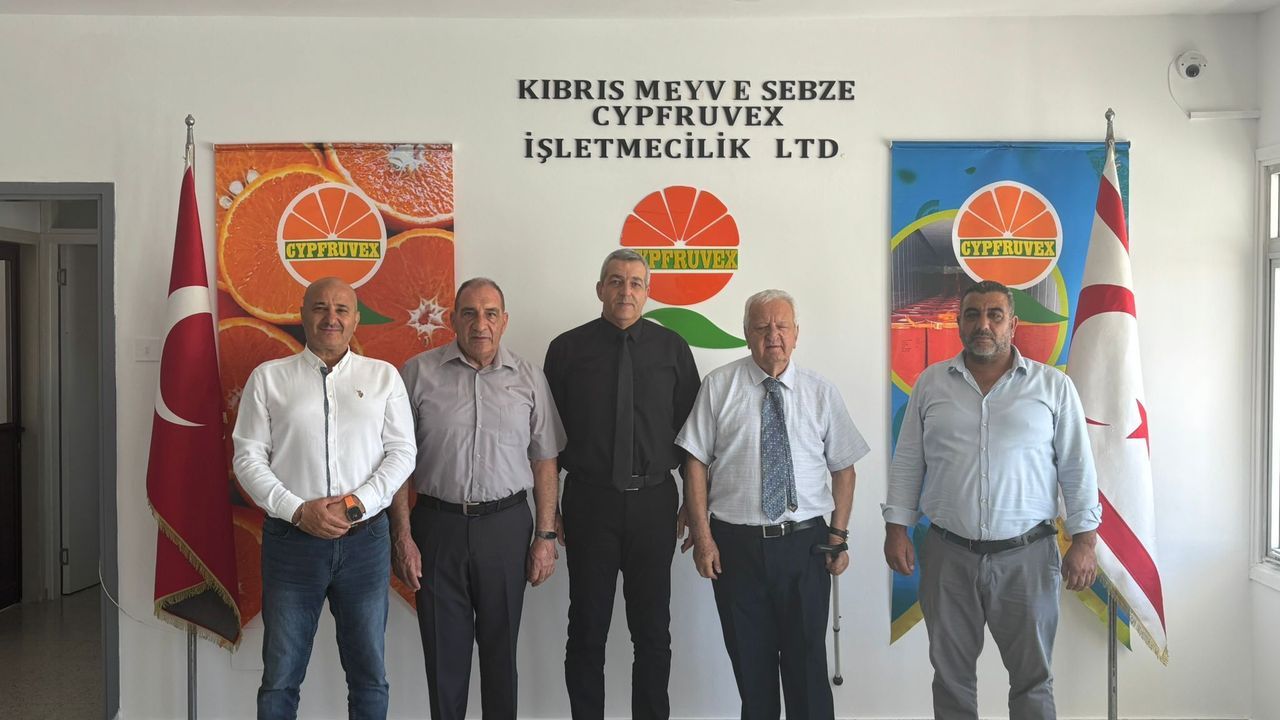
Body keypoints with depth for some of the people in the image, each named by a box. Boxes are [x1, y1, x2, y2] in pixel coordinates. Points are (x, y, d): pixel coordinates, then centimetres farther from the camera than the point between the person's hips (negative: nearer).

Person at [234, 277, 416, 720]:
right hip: (291, 539, 0)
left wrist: (356, 504, -12)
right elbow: (248, 457, 1)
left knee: (369, 675, 11)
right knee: (280, 678, 9)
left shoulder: (383, 376, 6)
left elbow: (402, 452, 2)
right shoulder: (268, 377, 5)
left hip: (365, 539, 1)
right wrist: (298, 510, -12)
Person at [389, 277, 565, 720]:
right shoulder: (419, 373, -1)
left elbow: (545, 463, 5)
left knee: (500, 646, 13)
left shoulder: (529, 379, 2)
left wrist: (546, 536, 1)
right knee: (444, 649, 10)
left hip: (507, 526, 1)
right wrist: (402, 536, -4)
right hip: (437, 525, 0)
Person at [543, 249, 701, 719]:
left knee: (653, 629, 11)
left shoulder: (672, 349, 3)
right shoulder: (567, 349, 0)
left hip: (654, 504, 1)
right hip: (589, 501, -1)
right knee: (587, 629, 10)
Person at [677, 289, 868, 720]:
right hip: (736, 544, 0)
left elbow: (843, 468, 7)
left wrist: (839, 536, -1)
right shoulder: (719, 386, 0)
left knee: (808, 663, 7)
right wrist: (702, 536, -6)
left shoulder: (821, 392, 4)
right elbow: (696, 463, -1)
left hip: (804, 544, 0)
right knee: (750, 664, 11)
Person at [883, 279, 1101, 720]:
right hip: (947, 555, 2)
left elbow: (1077, 469, 1)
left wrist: (1083, 541, -4)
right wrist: (896, 528, 1)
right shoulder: (930, 384, 5)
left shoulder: (1053, 386, 1)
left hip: (1026, 555, -1)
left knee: (1032, 675, 10)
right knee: (951, 673, 13)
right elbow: (907, 463, 7)